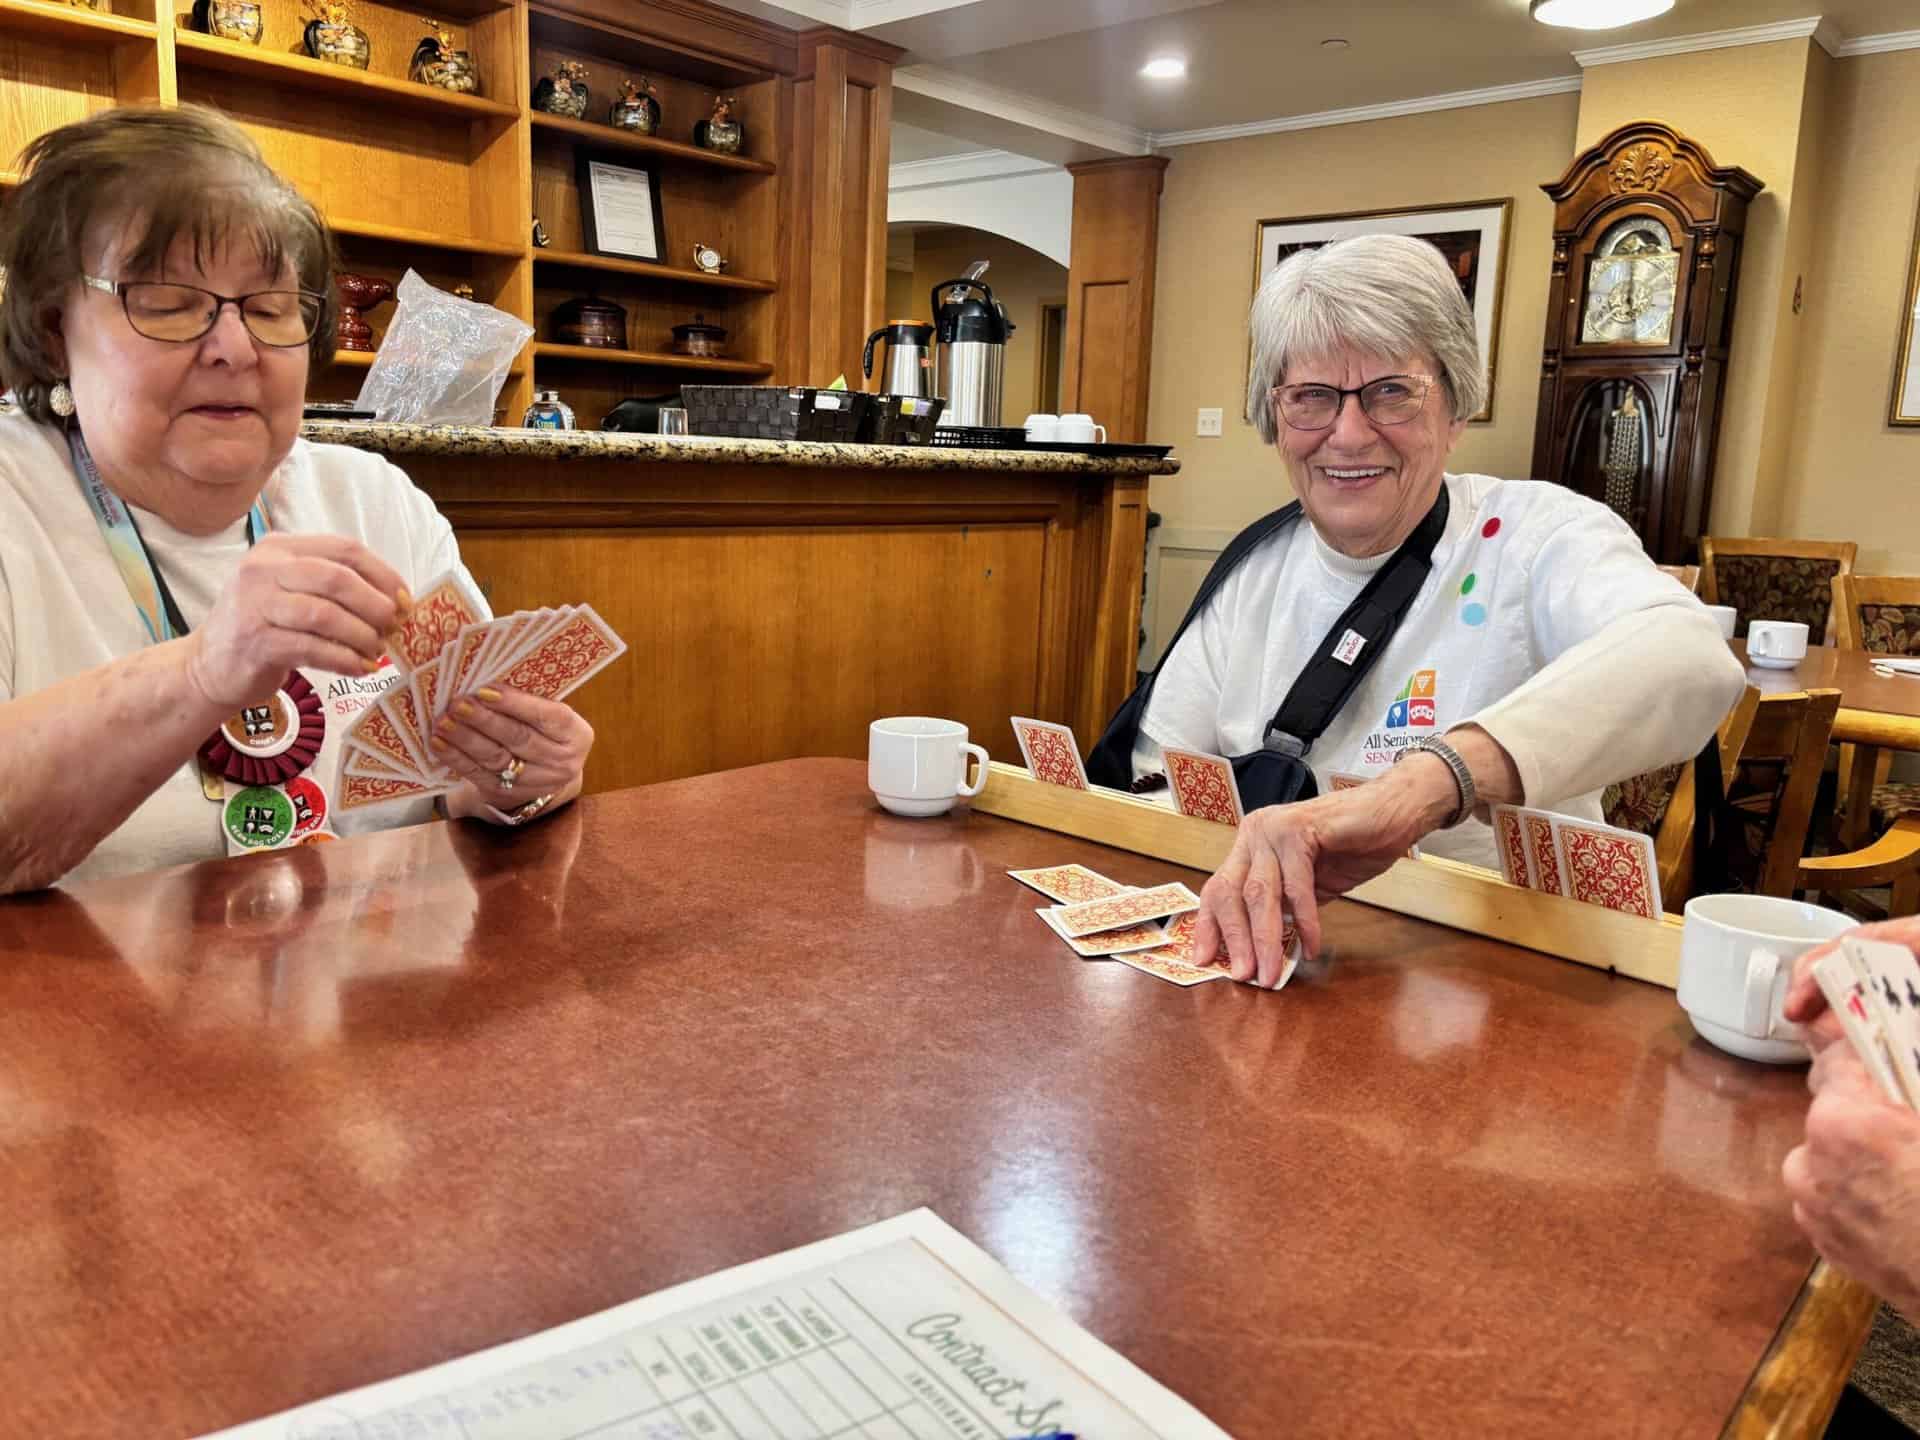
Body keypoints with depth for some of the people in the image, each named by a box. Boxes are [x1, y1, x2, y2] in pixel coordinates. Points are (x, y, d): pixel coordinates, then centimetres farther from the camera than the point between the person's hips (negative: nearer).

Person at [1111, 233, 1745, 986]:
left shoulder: (1535, 536, -8)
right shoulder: (1257, 567, 6)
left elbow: (1691, 658, -29)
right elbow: (1157, 775, 5)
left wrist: (1422, 786, -44)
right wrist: (1257, 867, -16)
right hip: (1266, 968, 3)